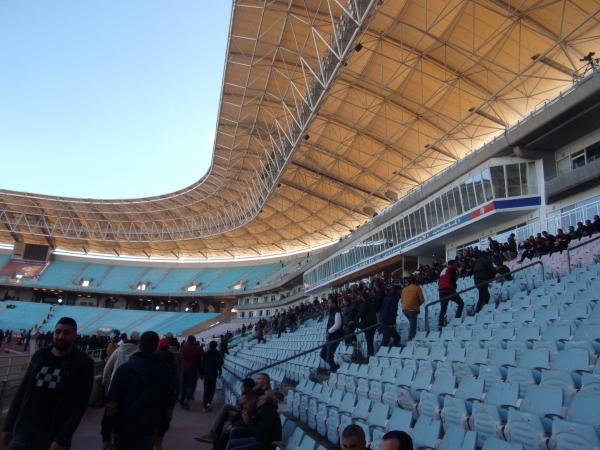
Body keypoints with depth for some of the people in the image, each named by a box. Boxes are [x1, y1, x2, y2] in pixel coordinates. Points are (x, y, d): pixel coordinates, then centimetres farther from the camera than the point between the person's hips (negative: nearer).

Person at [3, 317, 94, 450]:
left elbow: (80, 405, -12)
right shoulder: (39, 356, 5)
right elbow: (22, 392, 11)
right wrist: (8, 426, 8)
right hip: (24, 428, 3)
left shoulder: (83, 363, -9)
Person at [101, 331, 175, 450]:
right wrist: (161, 434, 13)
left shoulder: (124, 369, -9)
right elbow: (168, 407, 3)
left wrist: (106, 435, -7)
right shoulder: (163, 373, -2)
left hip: (122, 429, 0)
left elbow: (111, 404, -13)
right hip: (148, 432, 1)